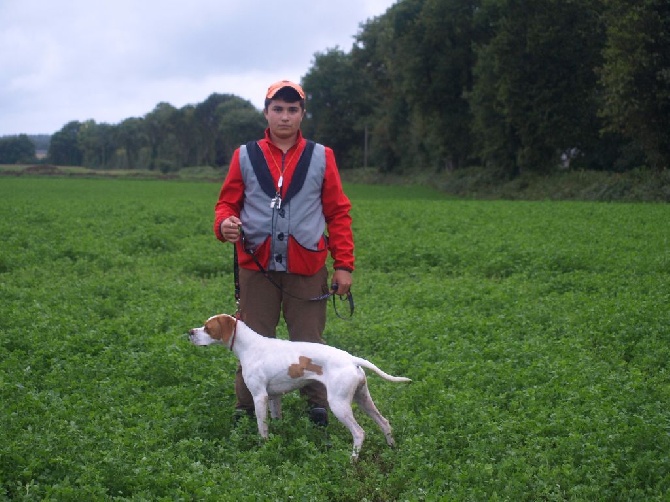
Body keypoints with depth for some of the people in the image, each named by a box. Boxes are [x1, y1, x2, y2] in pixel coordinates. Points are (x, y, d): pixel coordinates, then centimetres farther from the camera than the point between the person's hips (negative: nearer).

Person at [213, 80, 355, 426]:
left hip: (307, 270, 0)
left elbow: (338, 213, 7)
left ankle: (318, 406, 16)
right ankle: (246, 409, 18)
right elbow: (227, 202, 10)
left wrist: (344, 264, 0)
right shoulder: (245, 156, 7)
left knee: (309, 343, 4)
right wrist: (224, 223, -15)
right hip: (256, 268, 1)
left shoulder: (321, 157, 6)